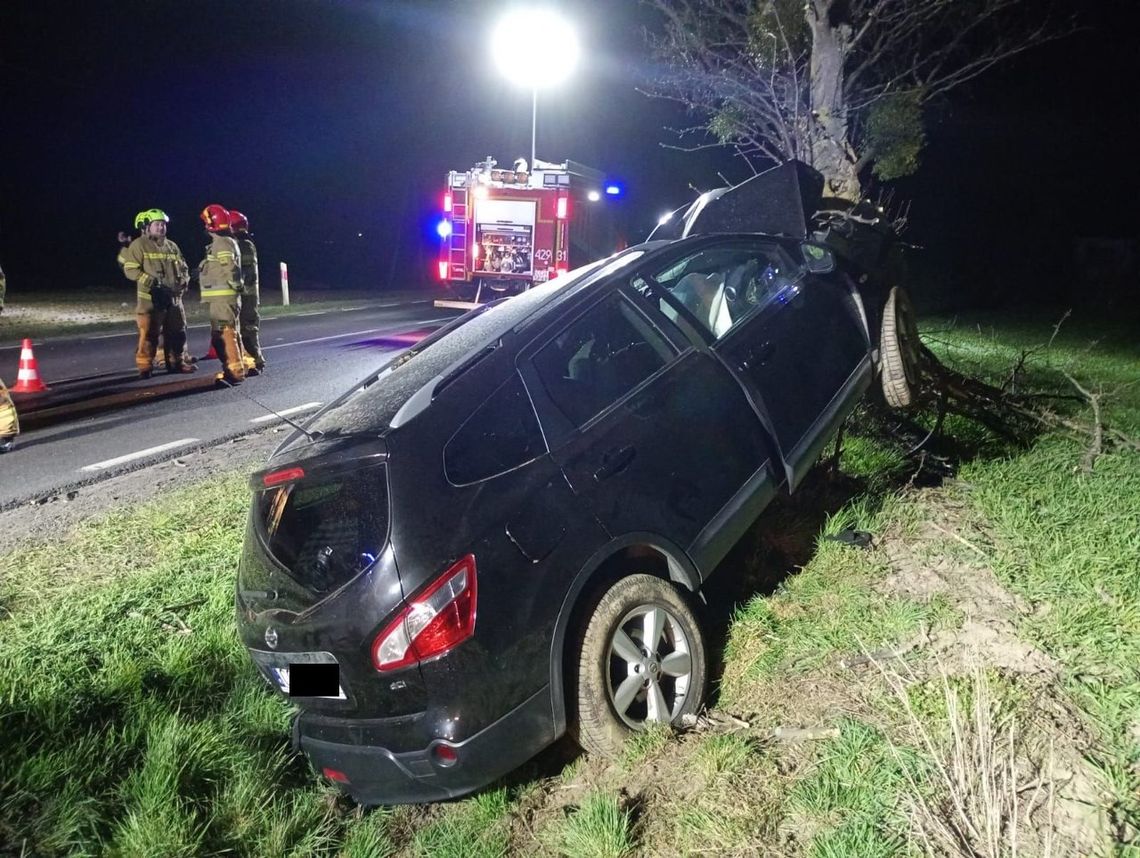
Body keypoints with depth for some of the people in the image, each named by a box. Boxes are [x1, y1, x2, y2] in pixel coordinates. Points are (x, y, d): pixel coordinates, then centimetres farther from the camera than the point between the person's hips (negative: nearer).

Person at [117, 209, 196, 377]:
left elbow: (183, 267, 21)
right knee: (149, 334, -6)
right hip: (150, 298, -6)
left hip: (174, 297, 6)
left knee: (177, 332, 11)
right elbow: (131, 270, -10)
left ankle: (177, 362, 23)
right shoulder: (139, 245, -4)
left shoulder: (171, 246, 15)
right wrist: (152, 283, -19)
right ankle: (144, 366, 0)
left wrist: (183, 281, 1)